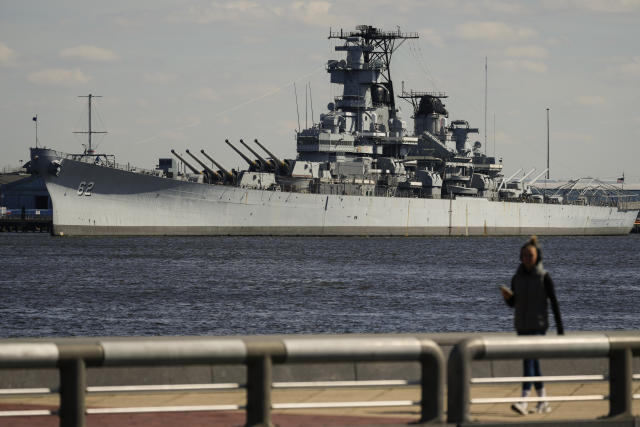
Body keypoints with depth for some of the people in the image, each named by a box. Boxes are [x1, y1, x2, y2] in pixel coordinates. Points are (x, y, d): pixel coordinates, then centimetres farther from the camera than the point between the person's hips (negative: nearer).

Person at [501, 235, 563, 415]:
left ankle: (523, 401, -26)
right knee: (533, 364, 11)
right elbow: (513, 303, 16)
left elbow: (555, 303, -4)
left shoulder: (544, 278, -7)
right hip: (522, 326, 6)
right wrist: (507, 296, -8)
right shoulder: (517, 278, 6)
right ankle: (543, 401, 22)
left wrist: (560, 329, -6)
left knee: (529, 360, -18)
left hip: (538, 326, -6)